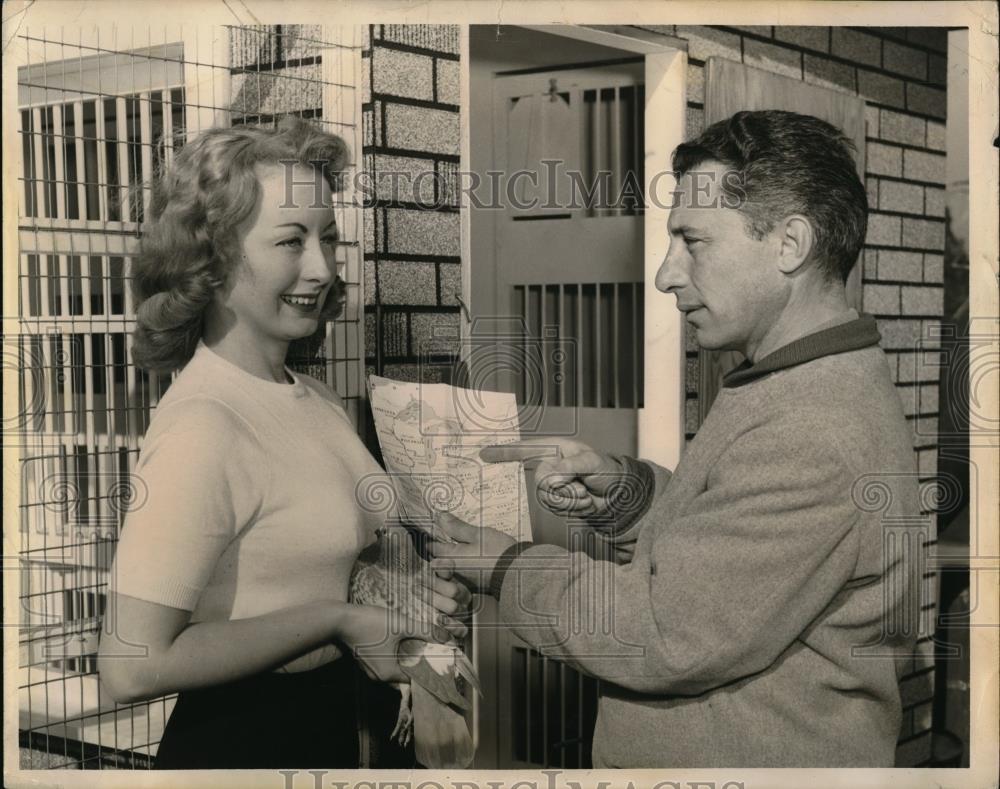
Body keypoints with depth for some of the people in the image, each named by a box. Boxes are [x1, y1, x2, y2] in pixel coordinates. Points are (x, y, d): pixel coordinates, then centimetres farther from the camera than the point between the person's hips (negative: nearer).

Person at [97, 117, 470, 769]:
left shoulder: (317, 401, 0)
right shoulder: (202, 425, -24)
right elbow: (134, 665, -29)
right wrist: (336, 620, -22)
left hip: (329, 723, 8)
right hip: (238, 738, -8)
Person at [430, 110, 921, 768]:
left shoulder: (815, 441, -27)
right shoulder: (802, 390, 7)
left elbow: (667, 637, -25)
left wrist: (507, 571, -12)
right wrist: (621, 493, -7)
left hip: (759, 757, -9)